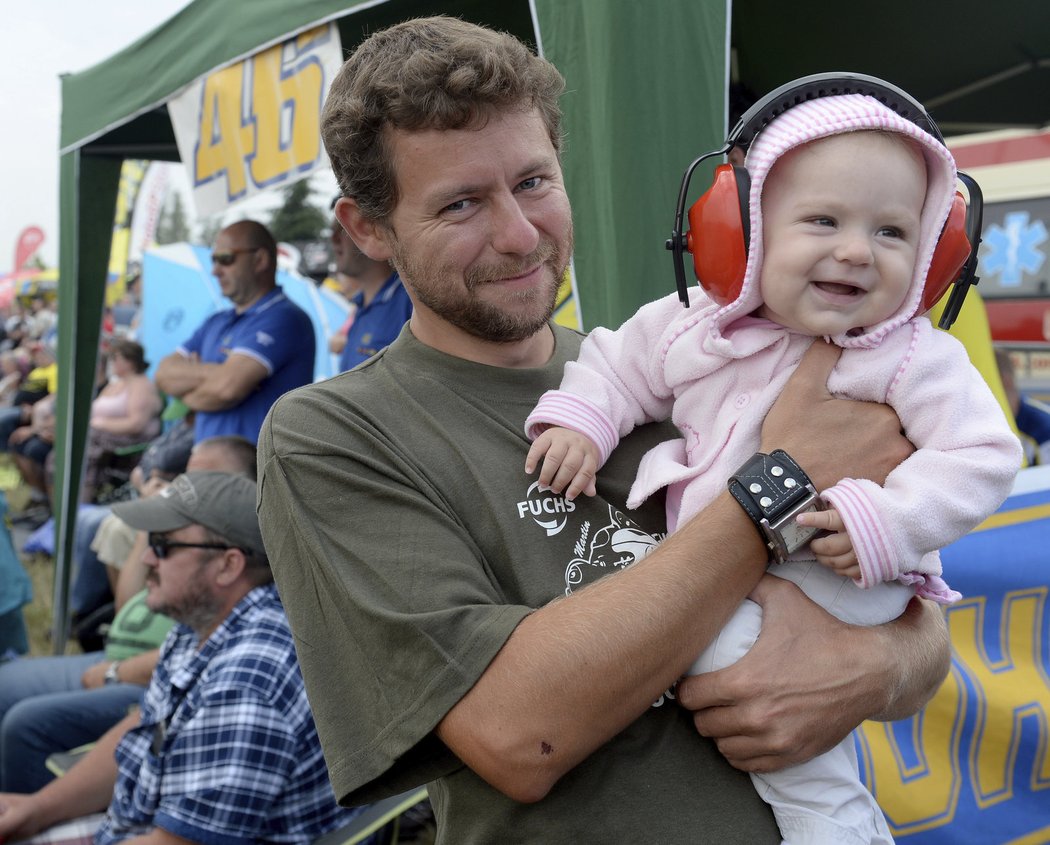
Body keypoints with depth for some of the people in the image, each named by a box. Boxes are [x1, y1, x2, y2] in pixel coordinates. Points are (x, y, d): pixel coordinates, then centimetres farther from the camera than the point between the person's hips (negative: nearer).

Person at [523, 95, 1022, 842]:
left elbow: (981, 456, -16)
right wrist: (580, 418, -7)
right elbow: (620, 364, 10)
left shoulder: (915, 359, -13)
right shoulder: (696, 327, -4)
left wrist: (887, 522, -28)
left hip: (837, 586, -5)